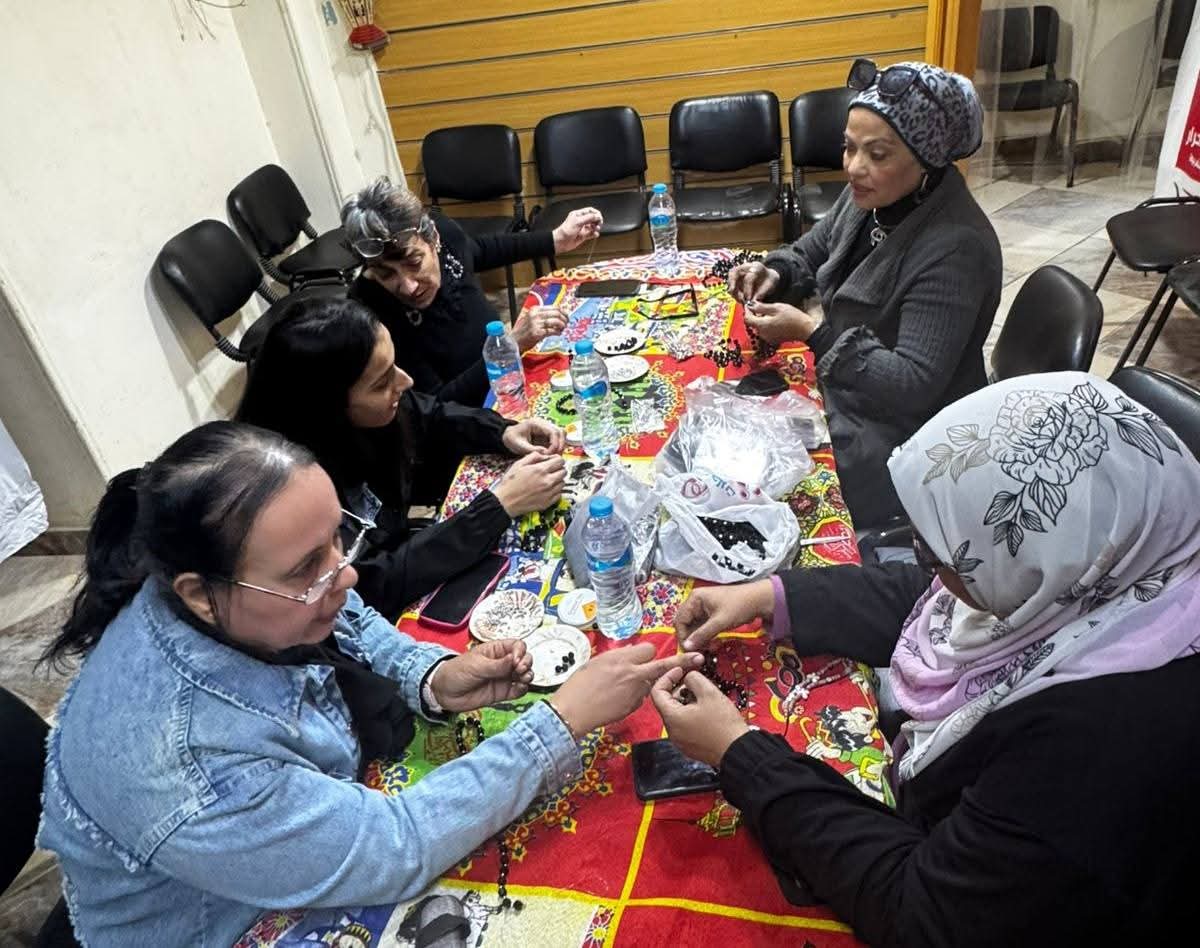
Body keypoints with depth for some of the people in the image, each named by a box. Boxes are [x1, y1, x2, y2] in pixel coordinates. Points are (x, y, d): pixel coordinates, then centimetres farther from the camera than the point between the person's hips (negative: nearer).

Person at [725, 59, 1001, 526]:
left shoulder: (956, 248, -27)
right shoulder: (871, 195, -3)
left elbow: (913, 386, -29)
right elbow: (811, 253, 16)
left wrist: (811, 332, -32)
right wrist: (774, 273, -7)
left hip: (898, 432, -8)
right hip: (841, 387, 8)